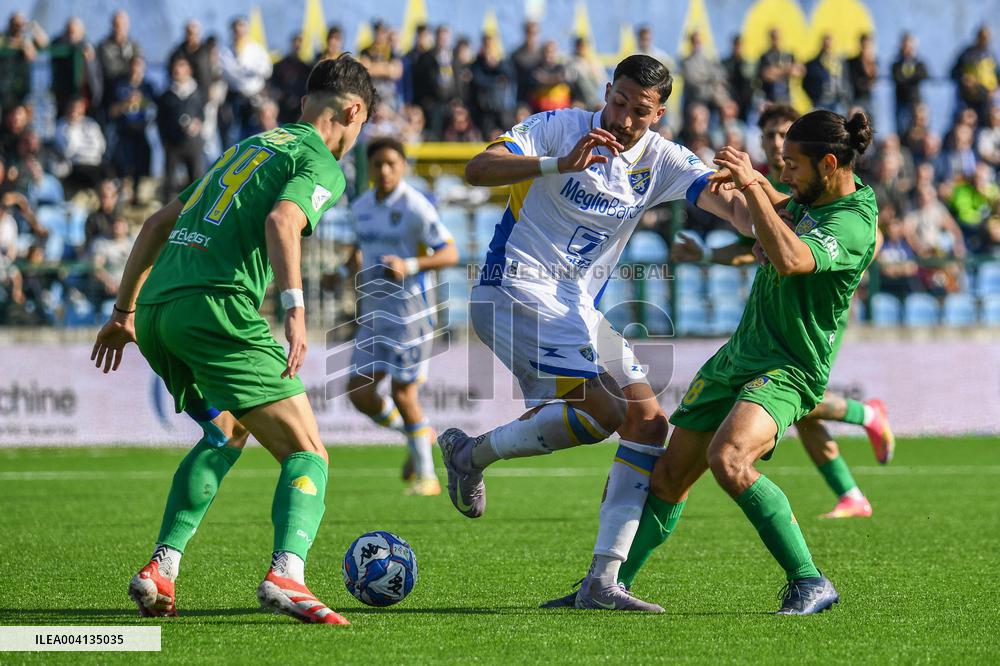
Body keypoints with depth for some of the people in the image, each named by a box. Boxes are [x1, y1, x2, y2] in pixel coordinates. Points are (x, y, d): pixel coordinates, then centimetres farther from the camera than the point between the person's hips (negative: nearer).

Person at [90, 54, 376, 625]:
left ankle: (162, 568, 17)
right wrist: (295, 309, -26)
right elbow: (282, 221, -18)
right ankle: (286, 574, -29)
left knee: (227, 432, 29)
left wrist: (125, 310, 33)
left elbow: (159, 223, 29)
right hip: (216, 307, -8)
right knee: (307, 453, -4)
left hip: (156, 308, 8)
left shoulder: (250, 146, 29)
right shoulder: (321, 164, 5)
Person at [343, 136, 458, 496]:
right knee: (359, 392, 1)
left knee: (403, 392, -5)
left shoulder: (416, 207, -12)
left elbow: (450, 253, -12)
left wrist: (410, 266, -25)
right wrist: (359, 279, 10)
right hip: (374, 310, 7)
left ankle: (426, 475, 9)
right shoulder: (361, 206, 8)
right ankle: (417, 437, 27)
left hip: (410, 307, -7)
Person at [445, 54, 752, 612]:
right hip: (516, 288, -7)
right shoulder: (558, 127, -8)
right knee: (602, 410, -22)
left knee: (649, 425, -4)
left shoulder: (662, 161, 5)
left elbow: (726, 199, -10)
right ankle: (472, 452, -1)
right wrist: (559, 164, -32)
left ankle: (603, 583, -4)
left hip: (580, 307, 7)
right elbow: (477, 170, -19)